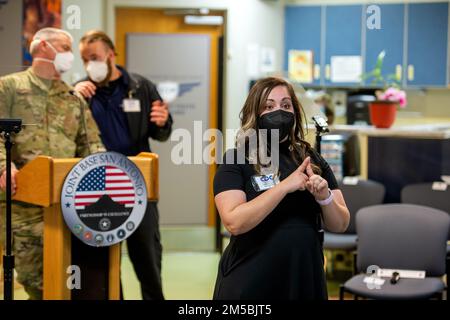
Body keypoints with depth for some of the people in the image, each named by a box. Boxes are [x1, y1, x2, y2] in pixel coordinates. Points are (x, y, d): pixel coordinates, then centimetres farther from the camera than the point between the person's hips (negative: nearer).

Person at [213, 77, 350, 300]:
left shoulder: (312, 160, 5)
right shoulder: (236, 160, -6)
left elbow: (340, 225, 4)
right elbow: (234, 223, -20)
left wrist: (324, 197, -15)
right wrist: (285, 186, -23)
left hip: (305, 280, 4)